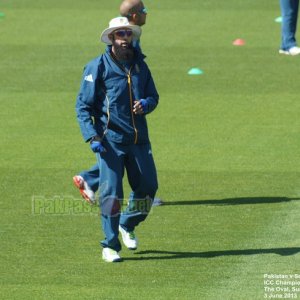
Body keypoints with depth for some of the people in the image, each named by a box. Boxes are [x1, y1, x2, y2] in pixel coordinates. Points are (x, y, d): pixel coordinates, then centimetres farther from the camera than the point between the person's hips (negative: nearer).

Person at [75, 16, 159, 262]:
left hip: (139, 139, 5)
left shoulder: (140, 65, 11)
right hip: (111, 140, -5)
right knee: (111, 193, -8)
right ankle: (110, 246, 2)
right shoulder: (98, 67, -5)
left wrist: (145, 104, -8)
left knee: (148, 187, 7)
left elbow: (153, 96, 18)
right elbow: (83, 106, -5)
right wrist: (92, 137, -17)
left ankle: (127, 226, 34)